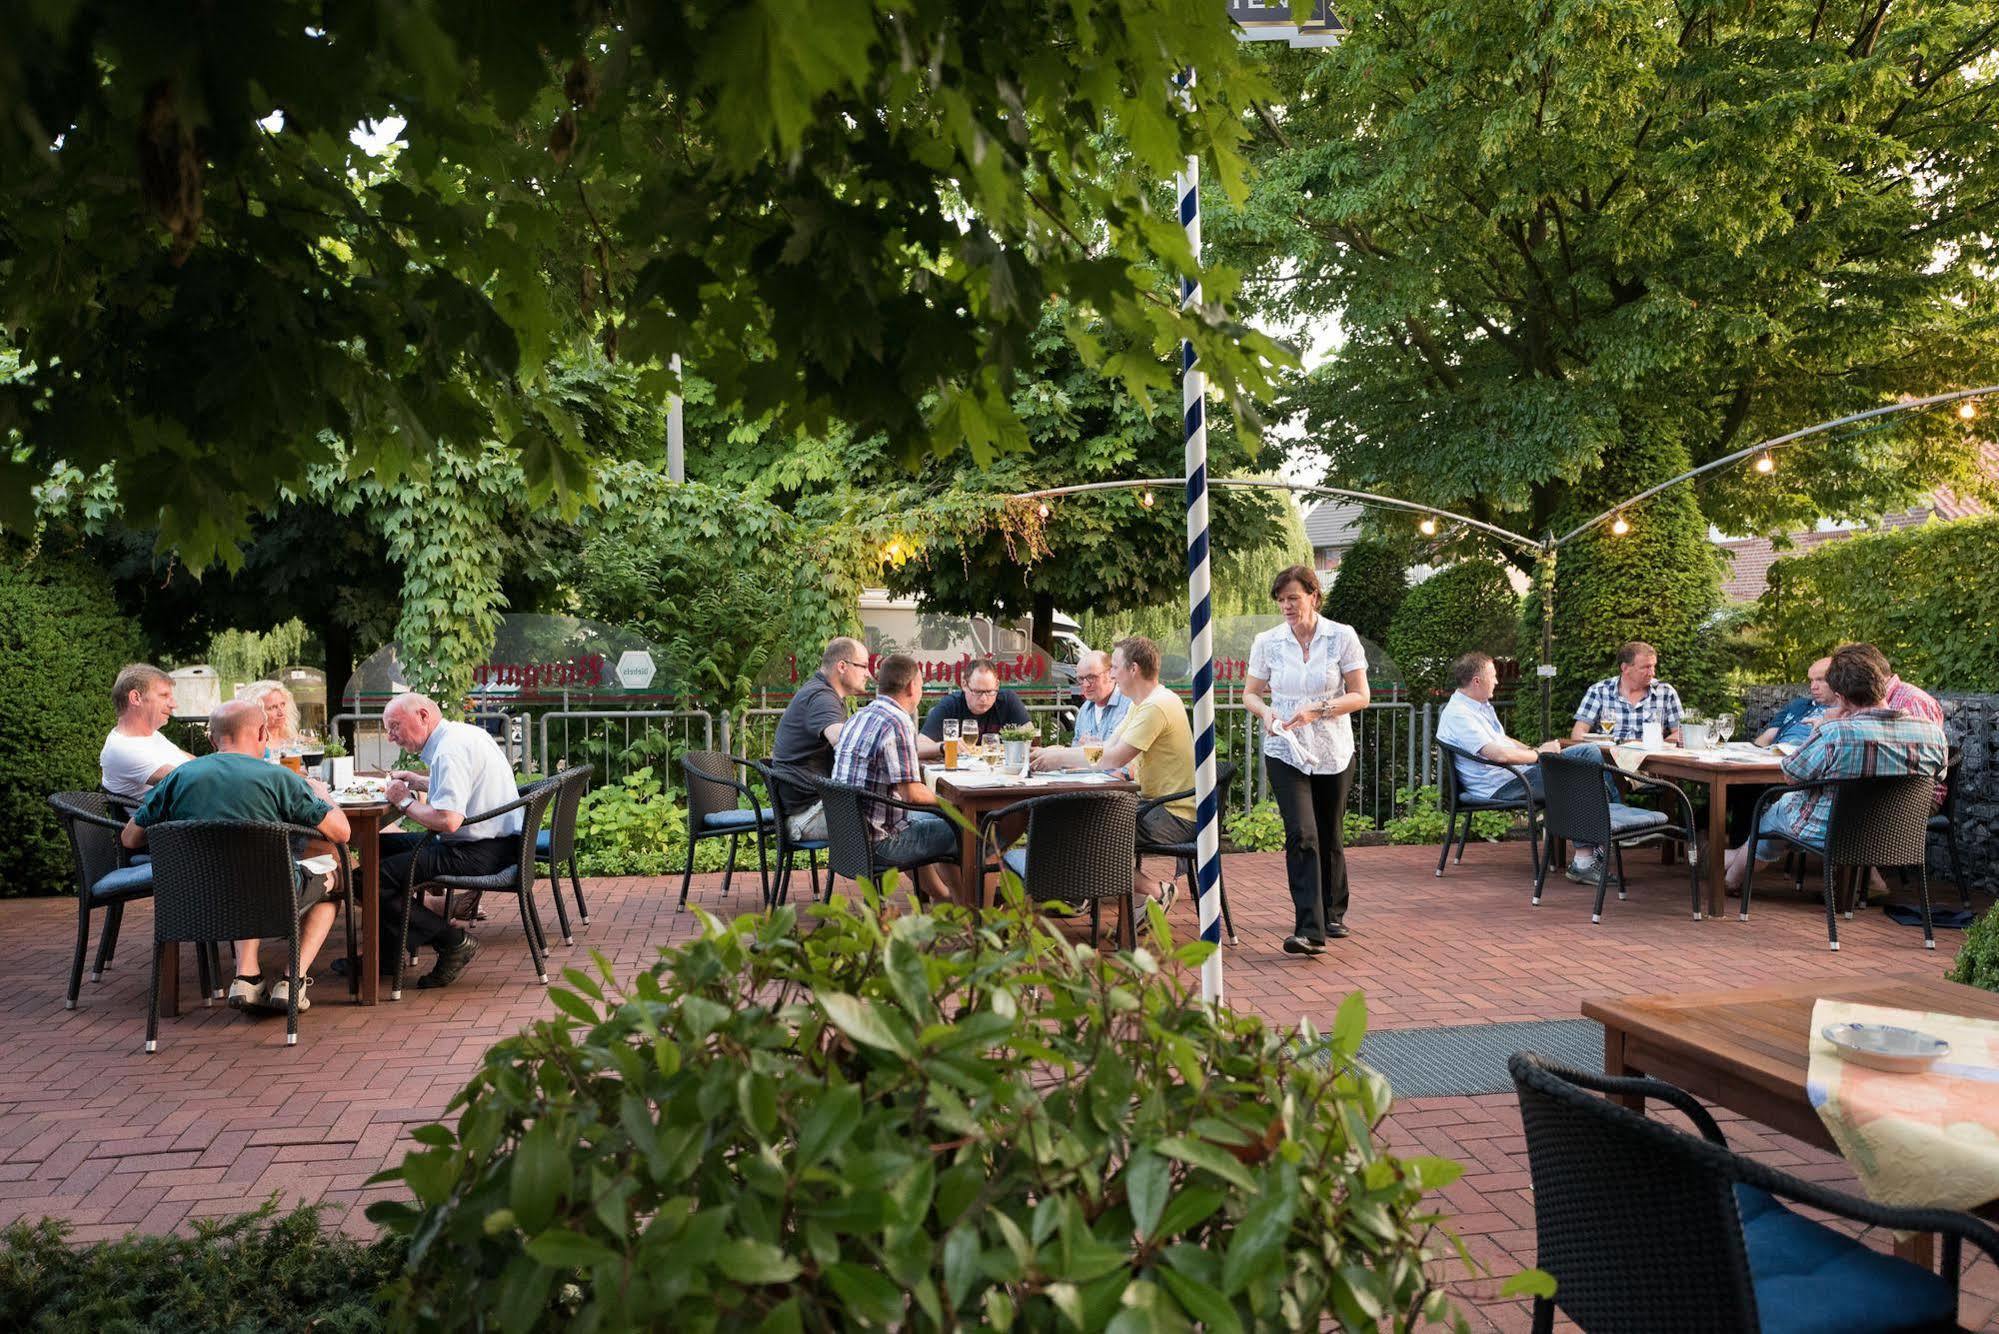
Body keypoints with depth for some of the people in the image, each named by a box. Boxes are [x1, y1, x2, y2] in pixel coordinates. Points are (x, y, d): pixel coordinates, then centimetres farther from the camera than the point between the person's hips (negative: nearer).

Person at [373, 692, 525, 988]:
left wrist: (405, 801, -12)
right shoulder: (465, 733, 15)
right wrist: (414, 779, 25)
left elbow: (448, 820, -29)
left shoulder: (450, 750, -18)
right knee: (381, 846, 20)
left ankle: (454, 942, -6)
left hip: (479, 853, -11)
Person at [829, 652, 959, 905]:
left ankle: (942, 898, 40)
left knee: (927, 818, 33)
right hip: (879, 843, -10)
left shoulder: (858, 717, 11)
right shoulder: (897, 724, -19)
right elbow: (912, 793, -22)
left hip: (849, 831, 10)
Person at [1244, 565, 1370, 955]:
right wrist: (1266, 712, -13)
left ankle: (1333, 914, 35)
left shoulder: (1342, 637, -4)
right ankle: (1309, 930, -20)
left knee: (1329, 836, 13)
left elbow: (1360, 696, -4)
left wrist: (1318, 710, -18)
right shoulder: (1267, 642, 0)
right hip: (1285, 752, 0)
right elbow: (1250, 693, 10)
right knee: (1301, 834, -16)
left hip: (1333, 752, 1)